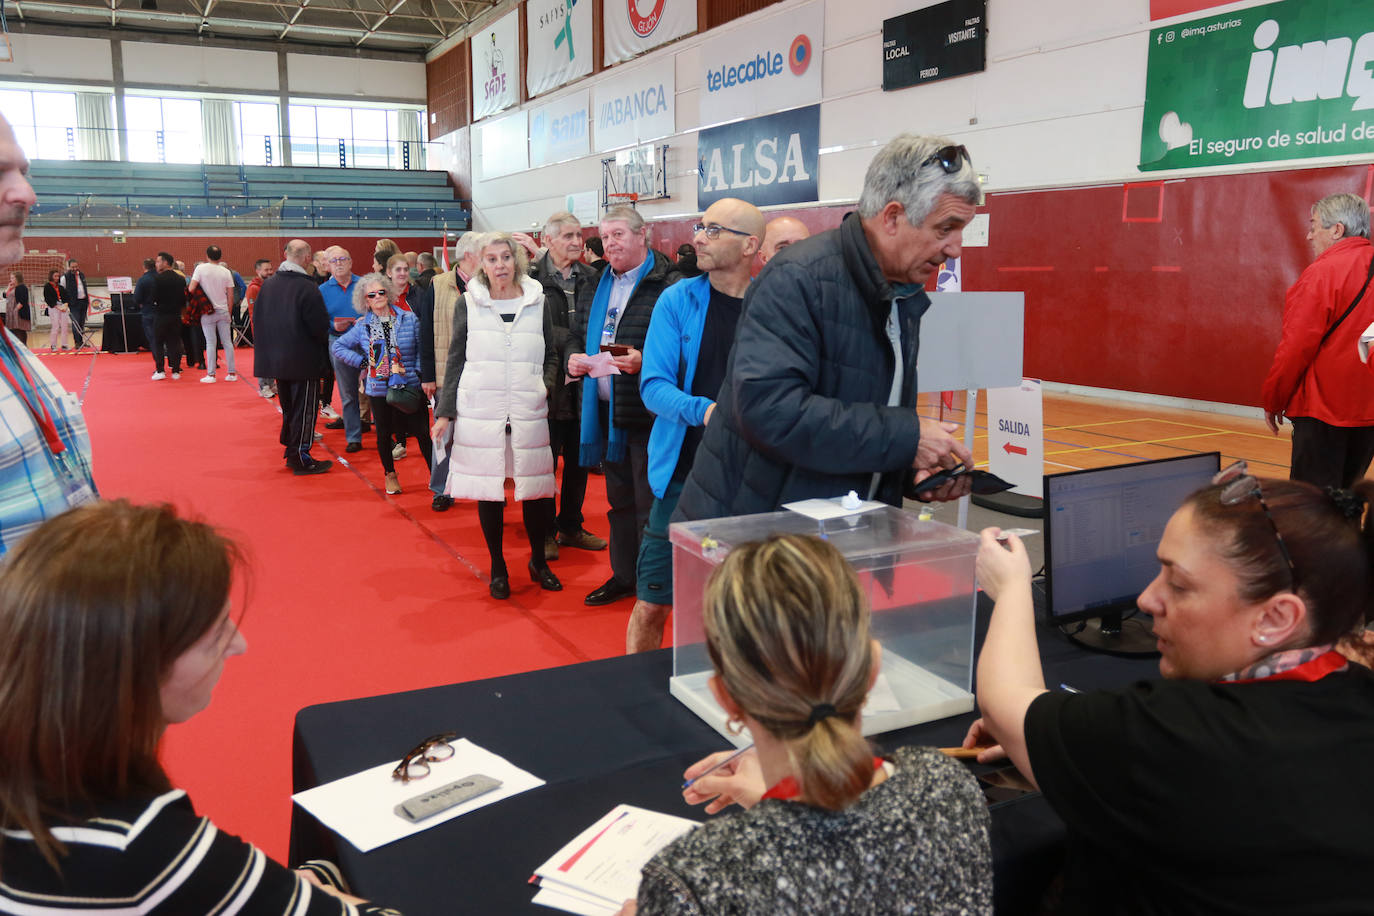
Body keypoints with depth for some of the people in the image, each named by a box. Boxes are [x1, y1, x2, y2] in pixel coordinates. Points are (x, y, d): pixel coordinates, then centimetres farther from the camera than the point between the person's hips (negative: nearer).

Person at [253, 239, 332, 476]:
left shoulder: (268, 284, 3)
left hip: (275, 358, 7)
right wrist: (325, 341, 4)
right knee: (304, 409, 1)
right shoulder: (307, 287, -18)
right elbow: (320, 325, -17)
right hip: (304, 360, -7)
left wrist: (271, 345, 18)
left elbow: (258, 318, 10)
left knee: (288, 407, 19)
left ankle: (290, 450, 27)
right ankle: (301, 458, 4)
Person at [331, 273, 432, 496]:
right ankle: (390, 475, 29)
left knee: (422, 432, -2)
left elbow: (421, 350, 5)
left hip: (410, 387, -1)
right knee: (384, 434, 10)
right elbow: (337, 347, 11)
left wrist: (419, 373, -7)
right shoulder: (362, 326, 4)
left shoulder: (409, 319, 0)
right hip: (379, 389, 2)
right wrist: (361, 362, 1)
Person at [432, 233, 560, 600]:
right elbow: (456, 360, 7)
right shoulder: (469, 303, 4)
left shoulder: (538, 302, 6)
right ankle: (497, 567, 21)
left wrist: (546, 385, -4)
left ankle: (538, 561, 25)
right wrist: (444, 411, 3)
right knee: (489, 489, 5)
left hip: (529, 413, 1)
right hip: (481, 412, -1)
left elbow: (551, 355, 14)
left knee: (535, 487, 4)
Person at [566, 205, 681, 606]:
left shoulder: (668, 285, -11)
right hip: (604, 411, 8)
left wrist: (644, 361, -28)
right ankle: (623, 575, 30)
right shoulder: (593, 288, 15)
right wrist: (574, 358, 3)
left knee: (649, 502, 0)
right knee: (619, 499, 18)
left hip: (646, 411, -8)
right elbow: (578, 337, 23)